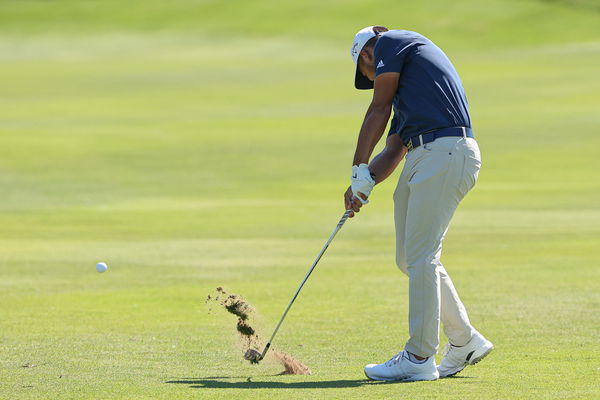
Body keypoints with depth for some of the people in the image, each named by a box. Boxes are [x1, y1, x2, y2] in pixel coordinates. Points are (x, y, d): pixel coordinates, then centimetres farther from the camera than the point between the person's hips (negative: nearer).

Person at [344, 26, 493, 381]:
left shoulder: (390, 42, 6)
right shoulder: (404, 87, 31)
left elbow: (378, 112, 2)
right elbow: (393, 151, 22)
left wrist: (359, 170, 5)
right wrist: (366, 182, 6)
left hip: (446, 151, -9)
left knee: (421, 256, -9)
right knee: (410, 258, 13)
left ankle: (420, 358, -7)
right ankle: (465, 342, 20)